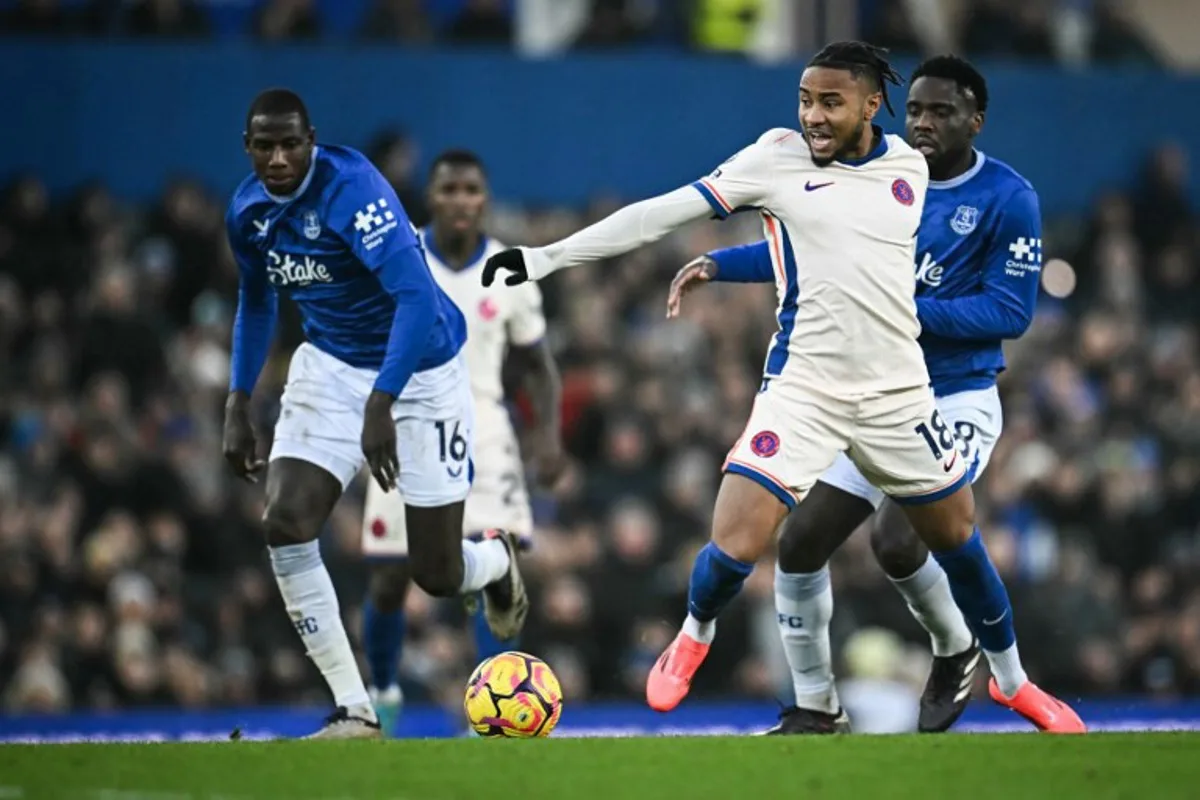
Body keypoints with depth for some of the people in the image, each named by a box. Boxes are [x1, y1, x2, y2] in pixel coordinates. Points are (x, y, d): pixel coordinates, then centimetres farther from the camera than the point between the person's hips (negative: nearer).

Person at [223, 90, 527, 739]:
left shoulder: (352, 189, -27)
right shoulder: (248, 212, -5)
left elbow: (416, 297, -35)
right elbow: (255, 302, 16)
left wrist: (380, 405, -43)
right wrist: (238, 406, 9)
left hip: (419, 371, -5)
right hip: (330, 368, 5)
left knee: (437, 576, -1)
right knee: (284, 525, -18)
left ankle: (498, 563, 40)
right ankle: (354, 712, -9)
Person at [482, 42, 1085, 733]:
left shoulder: (909, 168, 3)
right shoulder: (779, 157, -6)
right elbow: (663, 213, -5)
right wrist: (547, 257, -6)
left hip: (898, 390, 3)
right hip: (802, 386, -3)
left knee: (958, 536, 12)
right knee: (735, 546, -14)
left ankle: (1012, 680, 35)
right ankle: (694, 639, 19)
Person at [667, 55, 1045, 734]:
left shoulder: (1007, 199, -13)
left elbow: (1012, 312, -15)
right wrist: (717, 265, -6)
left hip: (956, 403, -6)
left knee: (898, 540, -24)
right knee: (800, 543, -1)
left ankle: (957, 651, 8)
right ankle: (815, 709, 14)